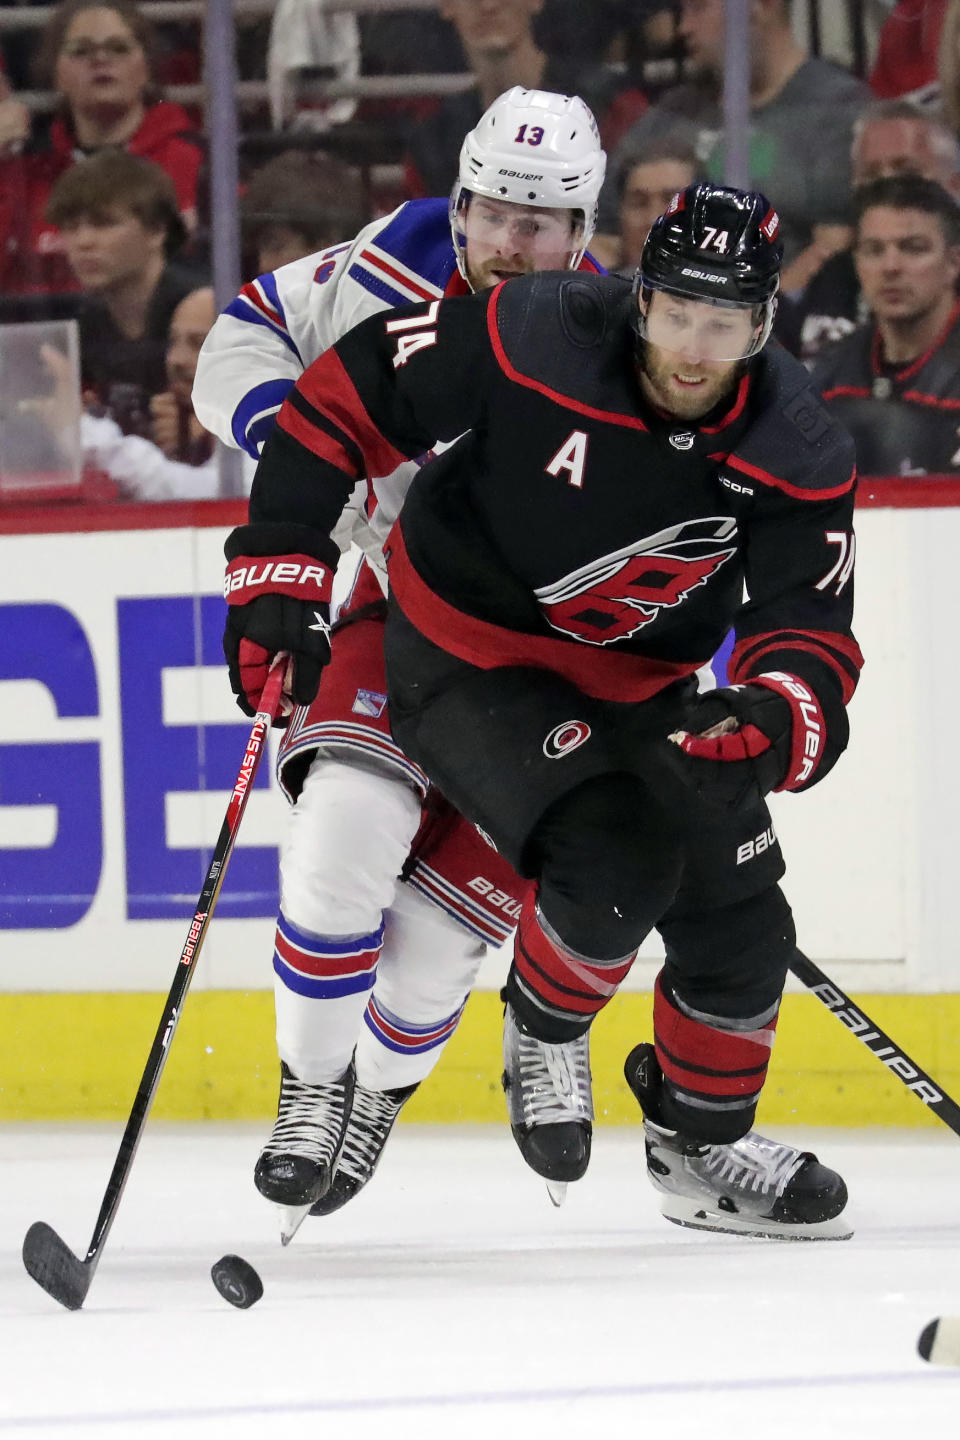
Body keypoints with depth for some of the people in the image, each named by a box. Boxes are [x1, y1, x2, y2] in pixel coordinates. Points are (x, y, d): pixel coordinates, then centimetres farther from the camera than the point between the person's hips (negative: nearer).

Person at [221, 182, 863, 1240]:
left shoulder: (800, 456, -18)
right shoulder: (533, 340, -28)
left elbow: (810, 635, -20)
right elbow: (342, 399, -17)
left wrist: (773, 721, -43)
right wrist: (278, 569, -19)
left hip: (638, 684, 5)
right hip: (466, 660, -5)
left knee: (737, 916, 5)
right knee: (615, 861, -25)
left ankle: (700, 1146, 30)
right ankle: (543, 1032, 7)